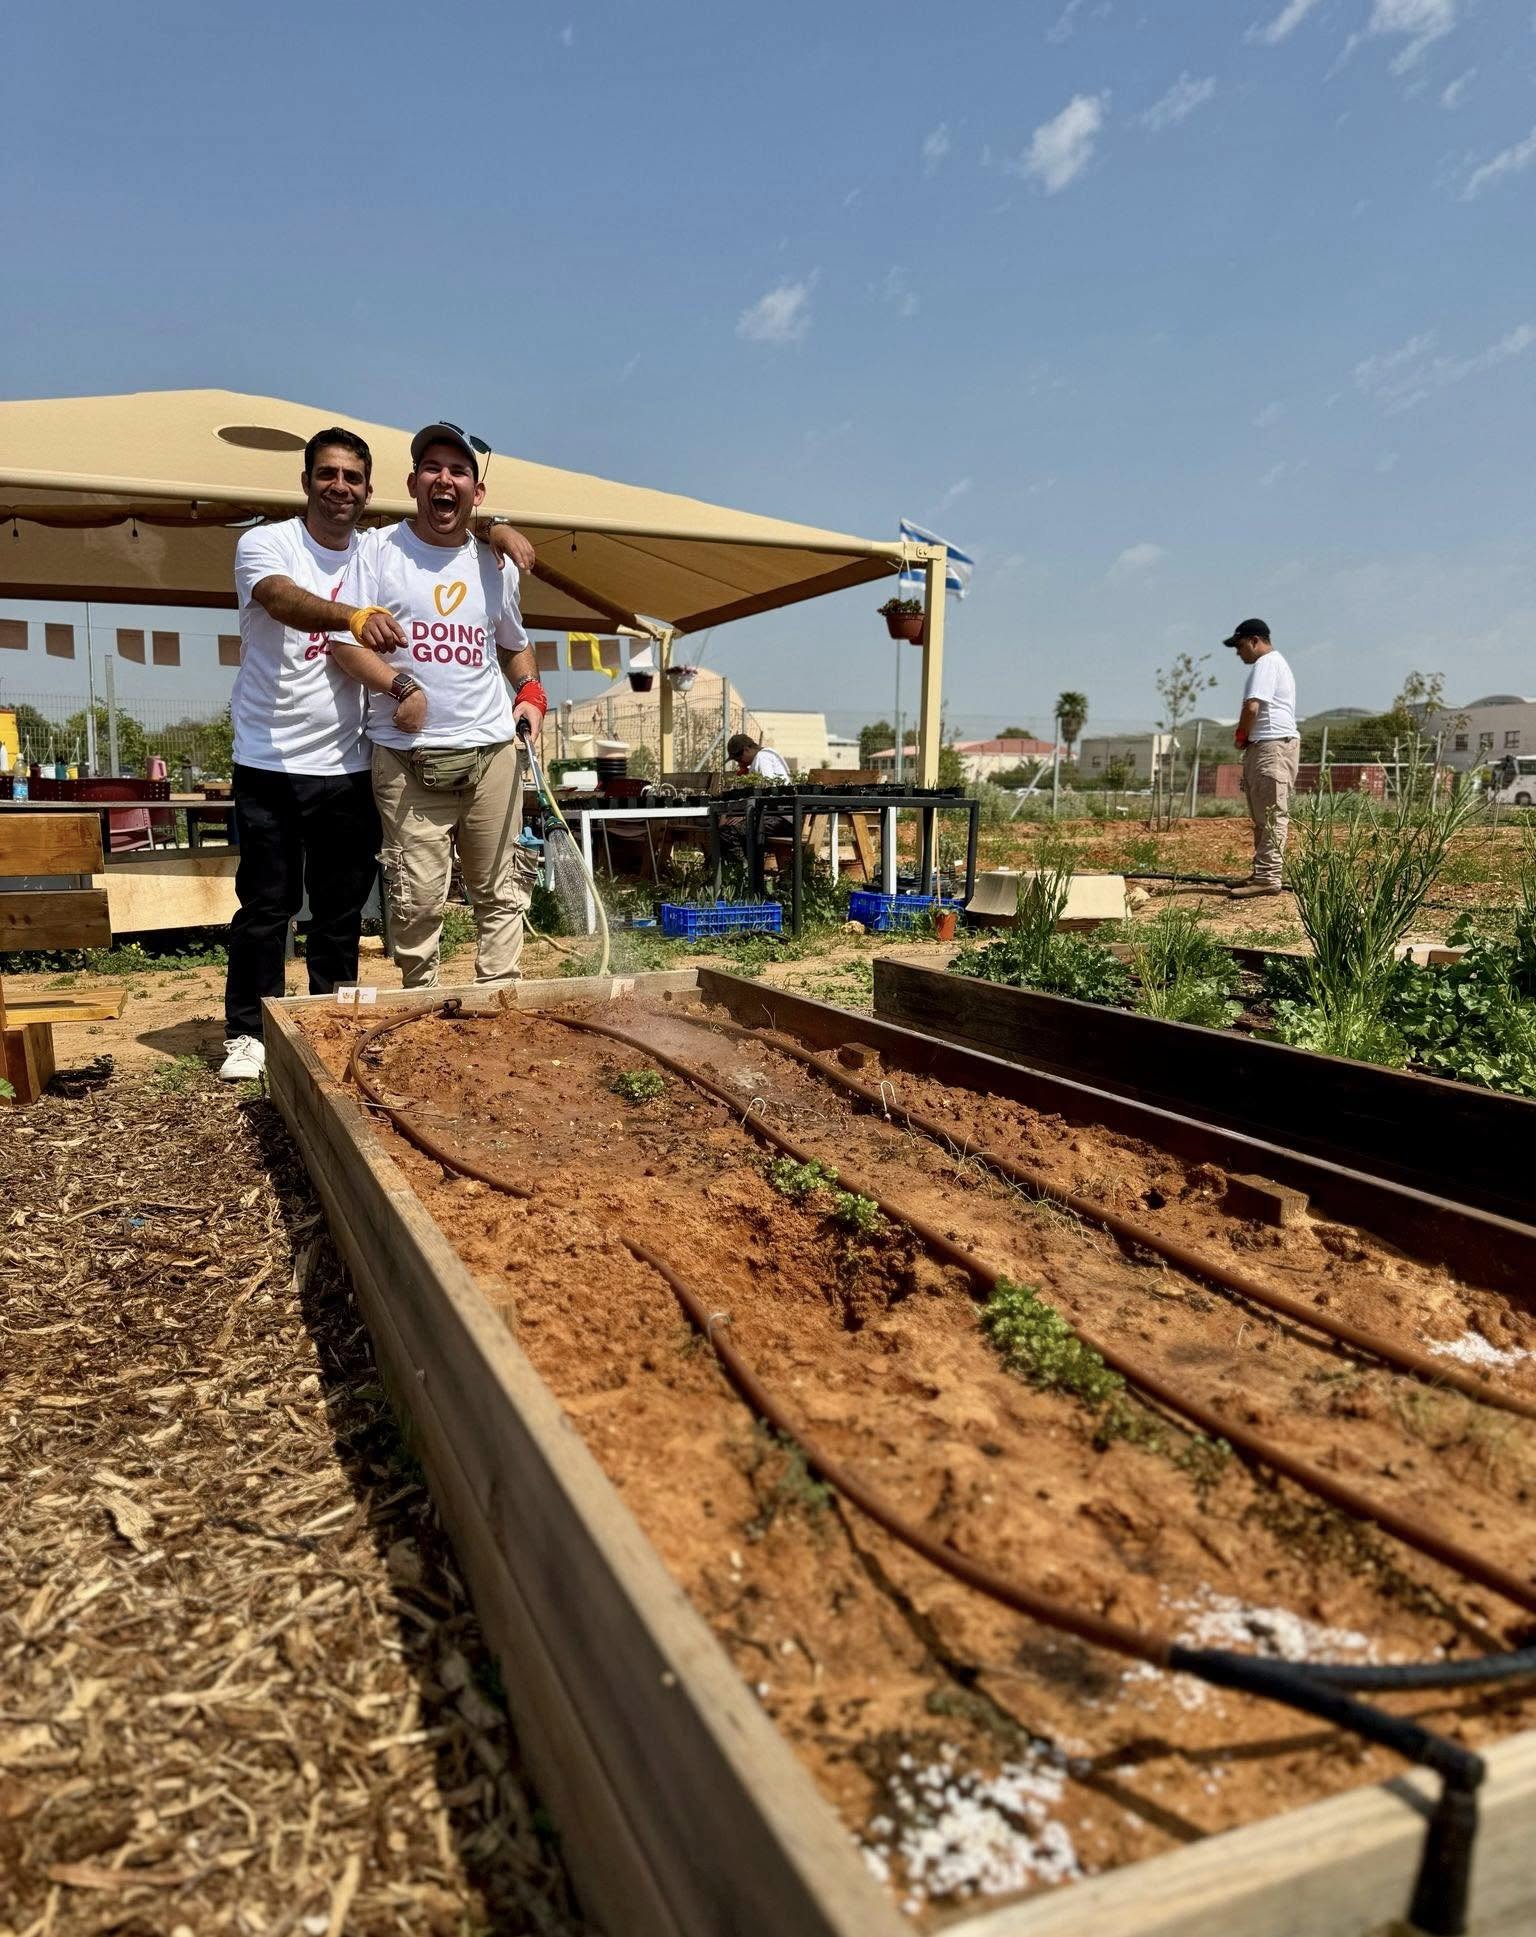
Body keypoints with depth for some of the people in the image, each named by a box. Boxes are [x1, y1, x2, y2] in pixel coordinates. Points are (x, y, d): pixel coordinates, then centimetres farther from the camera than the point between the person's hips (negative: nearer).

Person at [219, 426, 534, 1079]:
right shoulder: (264, 544, -4)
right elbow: (284, 601, -26)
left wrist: (498, 528, -2)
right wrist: (355, 617, -46)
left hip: (348, 766, 4)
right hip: (271, 763, -3)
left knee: (342, 908, 8)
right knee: (266, 904, 0)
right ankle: (246, 1033, 13)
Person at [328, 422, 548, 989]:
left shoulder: (497, 565, 16)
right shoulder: (379, 551, 4)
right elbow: (345, 640, -2)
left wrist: (530, 690, 11)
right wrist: (400, 686, -17)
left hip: (492, 751, 4)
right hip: (407, 757, -3)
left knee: (502, 891, 4)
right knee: (418, 898, -5)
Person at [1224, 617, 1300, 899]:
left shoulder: (1266, 663, -9)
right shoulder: (1277, 662, 25)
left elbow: (1252, 707, -20)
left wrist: (1240, 735, -4)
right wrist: (1247, 737, 11)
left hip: (1272, 746, -11)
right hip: (1268, 746, 11)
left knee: (1271, 816, -12)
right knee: (1262, 816, 14)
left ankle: (1267, 878, -14)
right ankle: (1262, 874, 20)